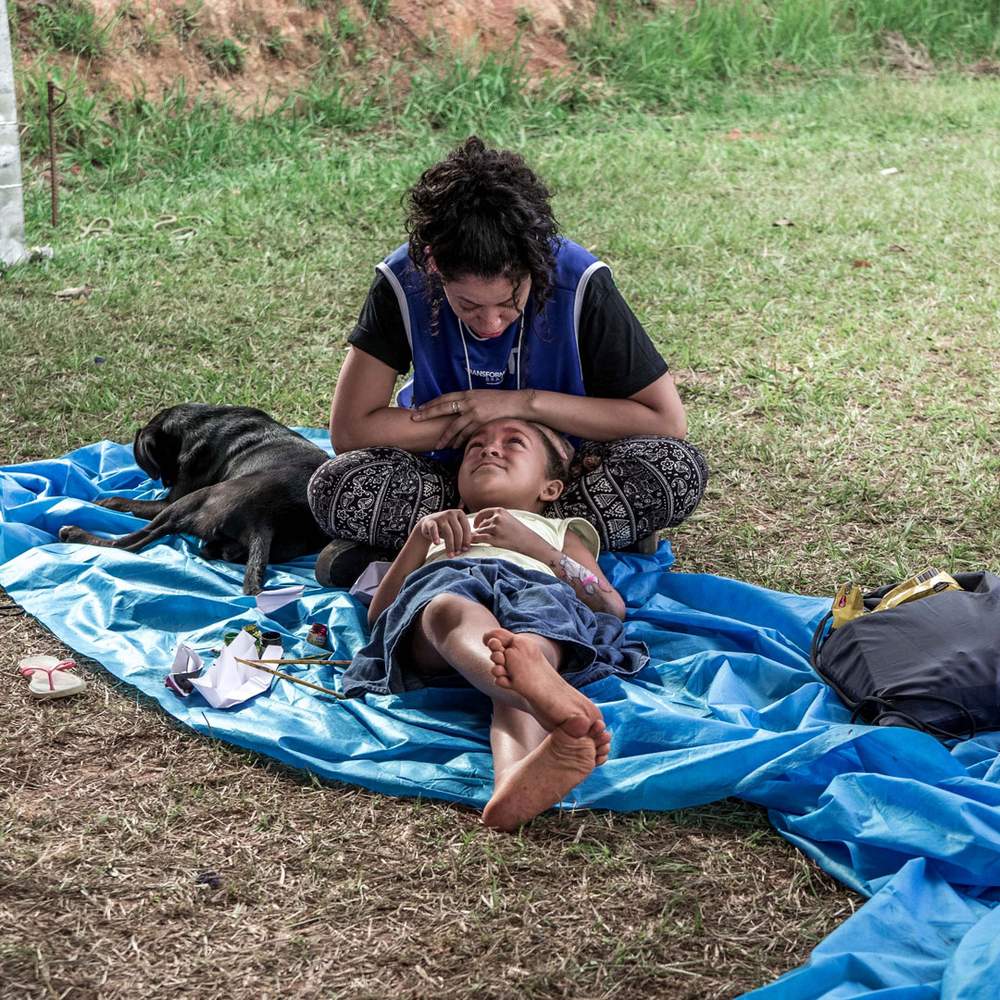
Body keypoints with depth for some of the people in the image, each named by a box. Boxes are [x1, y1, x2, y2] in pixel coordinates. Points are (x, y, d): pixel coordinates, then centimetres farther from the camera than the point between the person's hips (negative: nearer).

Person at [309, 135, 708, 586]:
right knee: (336, 487, -29)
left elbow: (668, 421, -19)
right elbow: (350, 430, -19)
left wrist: (525, 403, -25)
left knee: (679, 470, -30)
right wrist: (474, 422, -24)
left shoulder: (580, 282, -22)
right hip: (449, 474, -1)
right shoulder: (403, 282, -20)